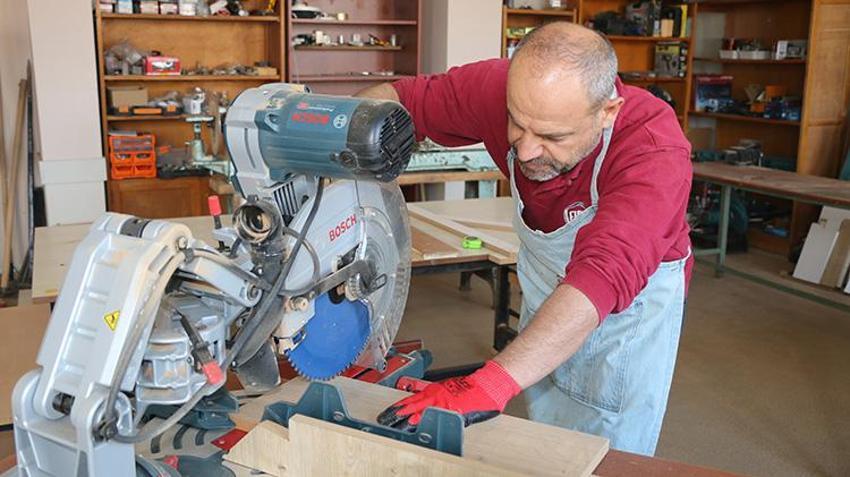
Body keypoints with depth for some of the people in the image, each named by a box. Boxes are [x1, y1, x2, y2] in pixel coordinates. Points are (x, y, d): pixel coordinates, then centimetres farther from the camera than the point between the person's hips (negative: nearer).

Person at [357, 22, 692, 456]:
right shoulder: (502, 88, -25)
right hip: (545, 294, 4)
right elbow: (397, 98, -11)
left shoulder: (656, 150, -37)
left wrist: (490, 384, -59)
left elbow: (603, 276, -49)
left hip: (631, 299, -4)